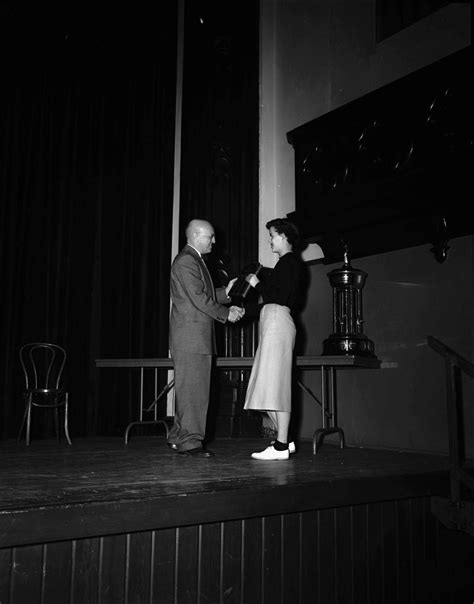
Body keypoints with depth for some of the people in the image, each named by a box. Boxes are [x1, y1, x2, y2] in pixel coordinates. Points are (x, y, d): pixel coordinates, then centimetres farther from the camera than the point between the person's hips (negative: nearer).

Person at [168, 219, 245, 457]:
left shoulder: (195, 260, 22)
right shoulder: (186, 261, -12)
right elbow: (198, 298, -18)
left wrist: (225, 292, 12)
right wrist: (226, 313, -12)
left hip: (198, 337, 10)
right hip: (190, 337, -10)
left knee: (192, 390, 13)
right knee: (192, 389, -7)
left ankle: (178, 437, 20)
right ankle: (190, 441, -1)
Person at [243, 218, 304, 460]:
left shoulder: (290, 260, -6)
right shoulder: (288, 262, 24)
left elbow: (281, 296, -16)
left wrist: (257, 284, -6)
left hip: (277, 321, -10)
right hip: (272, 322, 10)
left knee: (275, 384, -10)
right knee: (271, 385, 9)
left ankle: (281, 446, -6)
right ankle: (283, 441, 14)